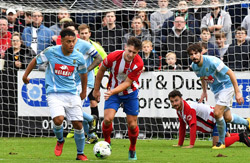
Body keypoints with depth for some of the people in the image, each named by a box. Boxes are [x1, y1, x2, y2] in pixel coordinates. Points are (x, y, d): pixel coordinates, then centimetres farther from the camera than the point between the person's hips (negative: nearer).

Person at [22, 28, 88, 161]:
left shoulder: (78, 57, -2)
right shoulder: (51, 52, -9)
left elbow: (83, 73, 17)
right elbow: (36, 60, 9)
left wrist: (84, 92, 25)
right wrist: (25, 75, 16)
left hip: (72, 94, 2)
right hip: (54, 93, -2)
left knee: (78, 124, -2)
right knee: (58, 120, -24)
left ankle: (80, 154, 18)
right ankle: (60, 141, 9)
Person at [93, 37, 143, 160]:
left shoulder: (138, 63, -23)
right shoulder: (113, 57, -22)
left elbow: (127, 83, -22)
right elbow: (101, 70, -3)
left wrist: (113, 92, -38)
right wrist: (96, 90, 5)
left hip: (130, 93, 0)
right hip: (112, 91, 0)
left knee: (132, 124, 0)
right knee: (108, 119, -19)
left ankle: (132, 150, 25)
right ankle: (107, 143, 9)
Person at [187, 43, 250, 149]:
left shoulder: (212, 61, -29)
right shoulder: (194, 66, -7)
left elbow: (231, 73, -24)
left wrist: (237, 92, -26)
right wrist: (204, 92, 12)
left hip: (226, 86, -8)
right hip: (216, 90, 8)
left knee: (217, 113, -21)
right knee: (227, 118, 11)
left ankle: (221, 142, -4)